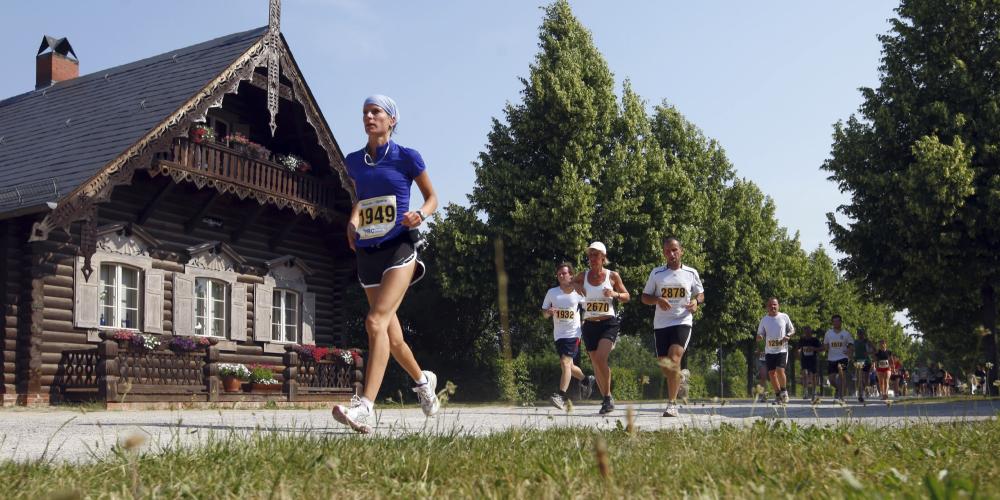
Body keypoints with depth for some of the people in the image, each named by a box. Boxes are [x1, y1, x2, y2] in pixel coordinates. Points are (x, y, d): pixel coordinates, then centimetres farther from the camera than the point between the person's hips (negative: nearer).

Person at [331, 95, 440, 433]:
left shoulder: (407, 158, -1)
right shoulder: (354, 161, 12)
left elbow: (432, 197, 7)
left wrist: (420, 214, -14)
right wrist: (353, 221, 8)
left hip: (398, 247, -5)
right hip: (367, 253, 6)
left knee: (376, 321, -24)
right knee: (392, 334, 12)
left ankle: (364, 406, -31)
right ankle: (423, 380, 40)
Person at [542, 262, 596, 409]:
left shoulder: (578, 293, -2)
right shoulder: (552, 292, 3)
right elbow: (544, 313, 8)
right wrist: (549, 312, -13)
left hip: (574, 333, -4)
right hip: (559, 335, 4)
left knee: (565, 362, -19)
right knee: (566, 365, 15)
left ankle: (561, 396, -20)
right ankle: (586, 380, 42)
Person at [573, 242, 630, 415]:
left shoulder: (613, 276, -1)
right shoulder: (583, 276, 4)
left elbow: (627, 297, 8)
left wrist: (615, 294, -13)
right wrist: (575, 285, -6)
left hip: (608, 324, -3)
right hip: (589, 325, 4)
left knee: (601, 359, -21)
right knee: (596, 364, 7)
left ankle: (608, 396, -6)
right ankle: (606, 399, 22)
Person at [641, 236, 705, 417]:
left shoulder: (691, 273, 6)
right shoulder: (656, 273, 6)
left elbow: (700, 294, 16)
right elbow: (645, 297, 9)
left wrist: (696, 301, -7)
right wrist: (658, 300, -13)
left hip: (683, 322, -2)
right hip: (661, 324, 3)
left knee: (674, 360, -21)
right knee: (664, 366, 5)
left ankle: (672, 404, -16)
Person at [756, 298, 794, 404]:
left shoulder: (784, 317, 1)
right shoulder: (764, 319, 6)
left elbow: (792, 330, 9)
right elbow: (759, 335, 9)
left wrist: (788, 336, -12)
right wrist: (759, 337, -15)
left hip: (782, 349, -3)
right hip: (769, 350, 3)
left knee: (780, 371, -18)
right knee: (771, 373, 2)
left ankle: (784, 391, 3)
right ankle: (778, 395, 15)